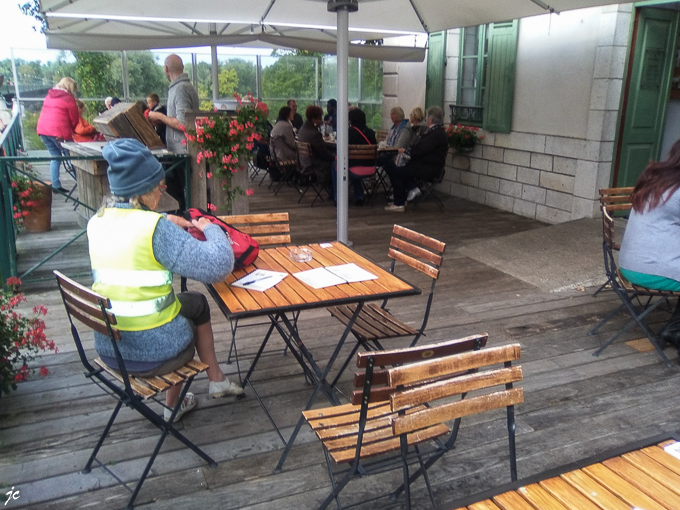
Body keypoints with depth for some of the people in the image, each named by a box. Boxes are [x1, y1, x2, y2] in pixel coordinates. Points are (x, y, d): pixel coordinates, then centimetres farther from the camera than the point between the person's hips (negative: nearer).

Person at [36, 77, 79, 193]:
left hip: (43, 130, 7)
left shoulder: (49, 96, 18)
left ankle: (55, 185, 10)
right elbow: (74, 120, -1)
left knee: (55, 157, 14)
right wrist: (70, 131, 18)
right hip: (59, 132, -7)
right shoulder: (69, 99, -4)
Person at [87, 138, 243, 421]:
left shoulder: (97, 222, 1)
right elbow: (219, 266, -22)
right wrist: (211, 229, -4)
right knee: (196, 304, 26)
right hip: (154, 352, -6)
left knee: (194, 303, 28)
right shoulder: (155, 228, -21)